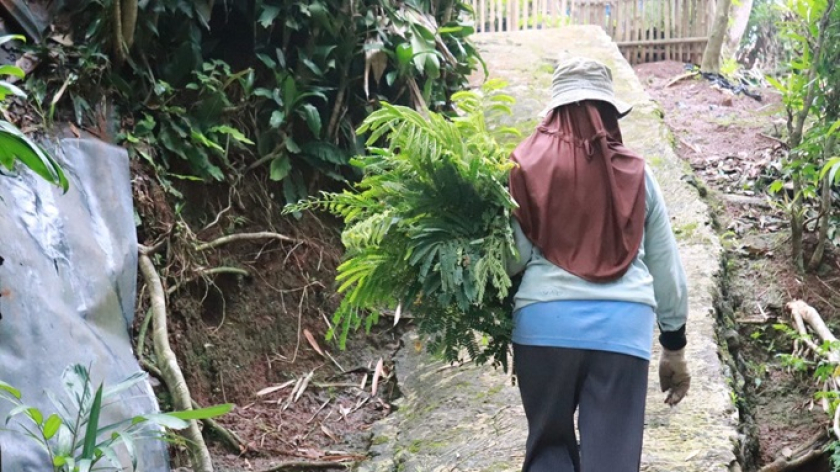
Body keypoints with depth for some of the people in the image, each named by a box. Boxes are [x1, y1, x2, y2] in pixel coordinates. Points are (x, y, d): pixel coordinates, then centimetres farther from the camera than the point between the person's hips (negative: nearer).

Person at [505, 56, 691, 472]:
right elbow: (666, 267, 13)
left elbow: (514, 255, -5)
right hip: (622, 324, 1)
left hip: (545, 322, -1)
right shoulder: (635, 173, 10)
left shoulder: (528, 165, 4)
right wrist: (674, 348, 22)